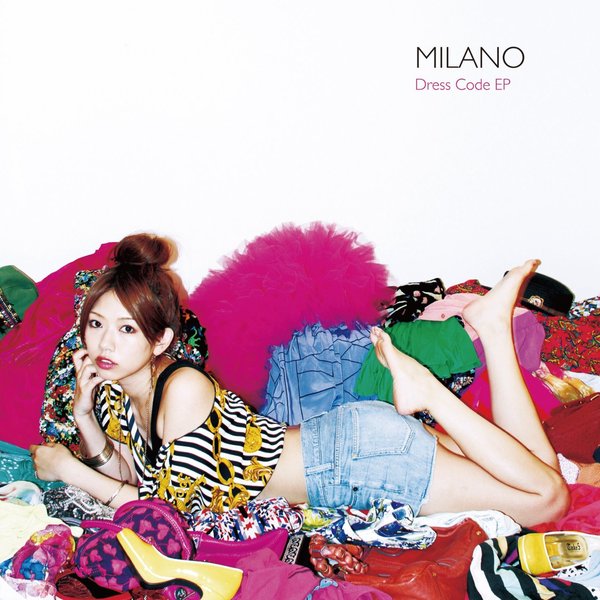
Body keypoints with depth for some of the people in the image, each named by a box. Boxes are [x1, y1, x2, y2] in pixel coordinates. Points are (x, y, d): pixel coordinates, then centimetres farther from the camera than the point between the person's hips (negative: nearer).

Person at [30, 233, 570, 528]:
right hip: (339, 445, 7)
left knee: (547, 496, -5)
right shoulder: (112, 389, -1)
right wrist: (85, 420, -8)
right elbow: (126, 478, 8)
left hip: (357, 453, -7)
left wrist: (68, 467, -16)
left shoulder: (181, 387, -26)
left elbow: (172, 505, -23)